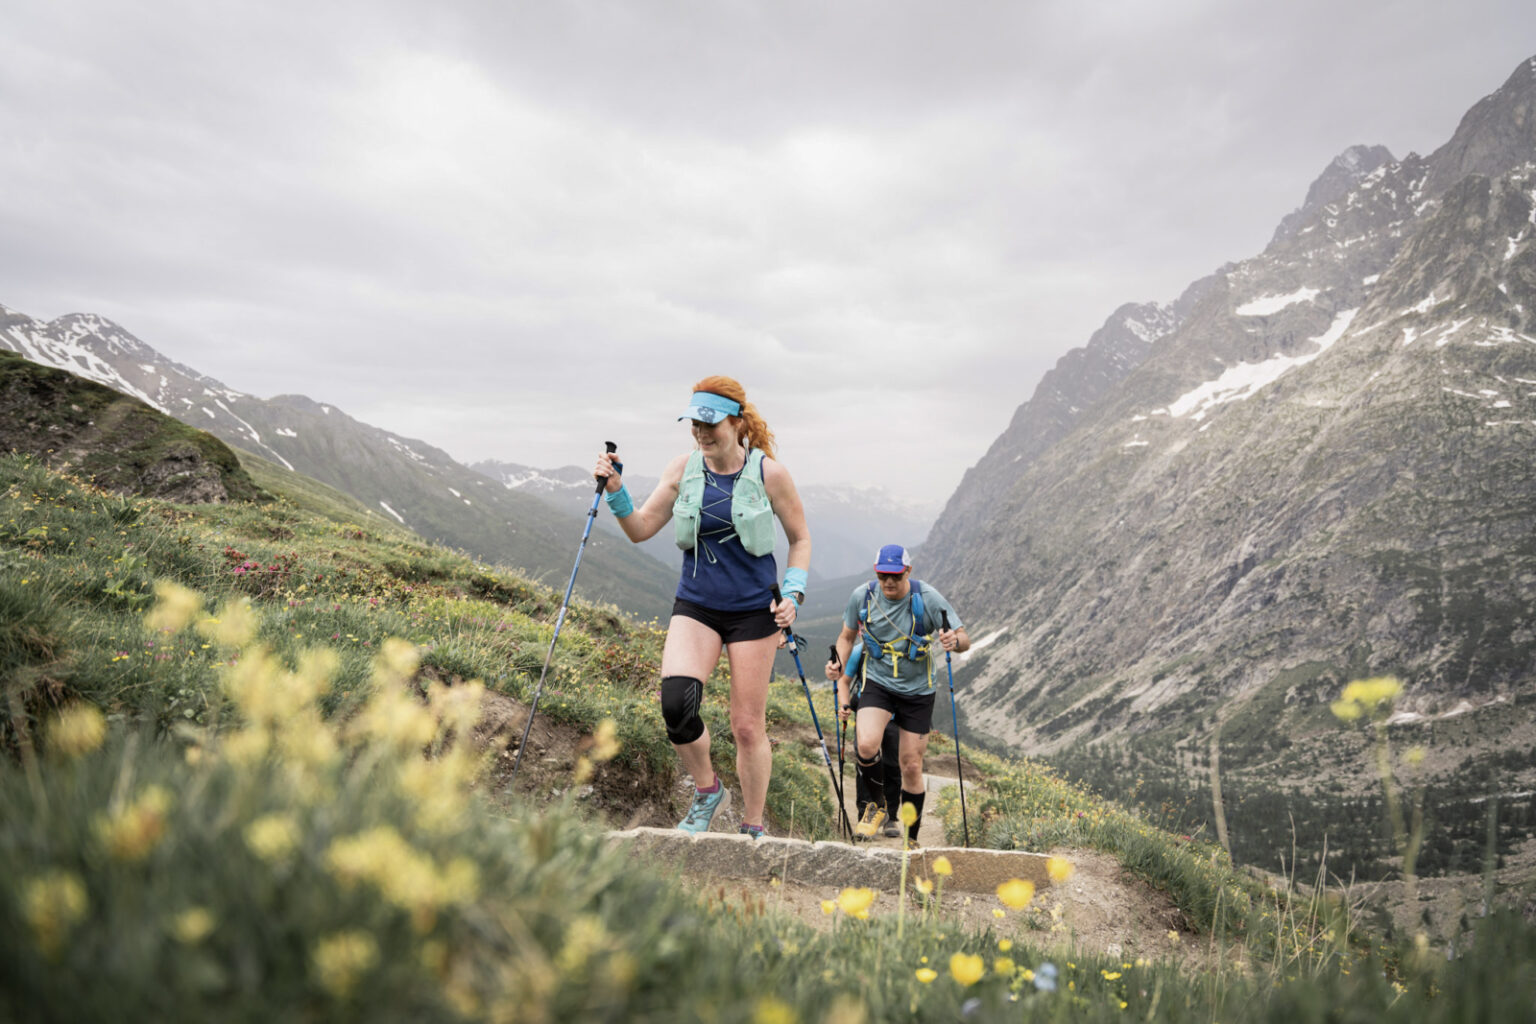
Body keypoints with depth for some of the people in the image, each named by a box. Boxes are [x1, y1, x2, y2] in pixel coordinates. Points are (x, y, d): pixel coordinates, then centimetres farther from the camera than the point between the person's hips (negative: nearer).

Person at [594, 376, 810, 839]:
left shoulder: (769, 473, -8)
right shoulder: (682, 470, -1)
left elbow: (800, 540, 3)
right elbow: (640, 530, 4)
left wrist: (793, 595, -10)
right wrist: (615, 490, -13)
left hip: (753, 610, -2)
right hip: (695, 606, 2)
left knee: (748, 727, 3)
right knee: (676, 702, -21)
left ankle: (753, 829, 24)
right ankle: (708, 791, 7)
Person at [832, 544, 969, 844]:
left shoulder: (928, 599, -16)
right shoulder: (862, 596, -10)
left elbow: (965, 639, -12)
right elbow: (847, 637, 6)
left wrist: (955, 641, -37)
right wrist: (843, 685, 0)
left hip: (917, 689, 0)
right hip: (877, 682, 1)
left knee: (911, 767, 3)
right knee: (866, 744, -26)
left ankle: (911, 839, 22)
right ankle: (876, 805, 2)